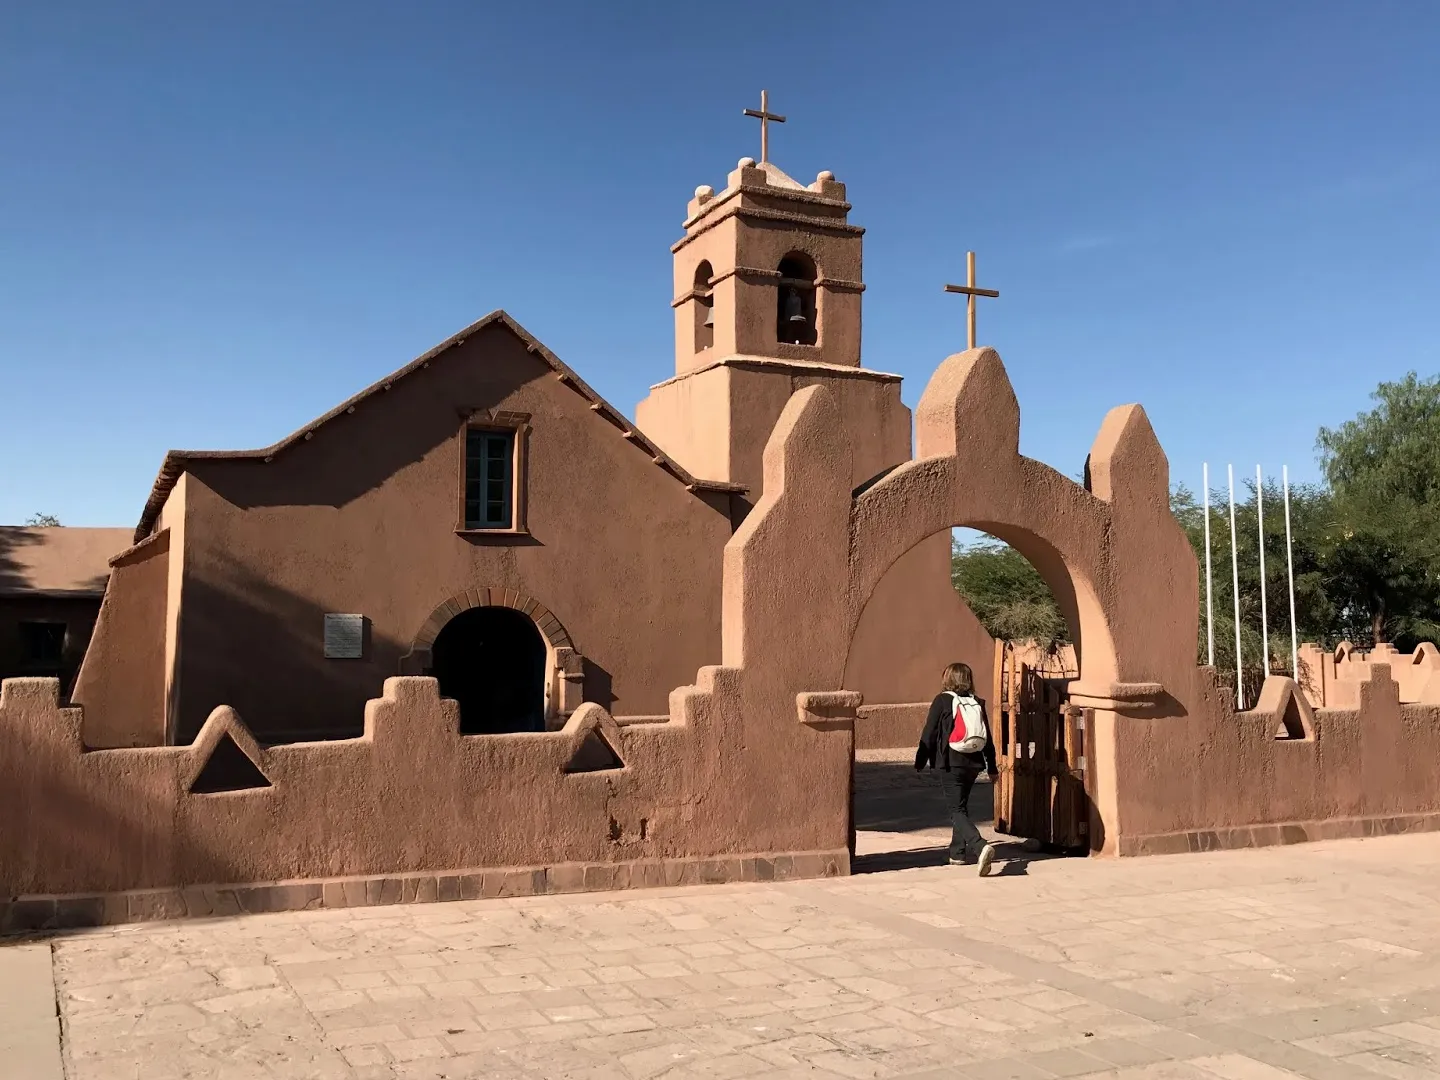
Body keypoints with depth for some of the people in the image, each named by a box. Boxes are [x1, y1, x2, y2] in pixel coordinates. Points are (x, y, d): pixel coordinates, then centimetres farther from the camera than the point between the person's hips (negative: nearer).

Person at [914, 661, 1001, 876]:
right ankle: (958, 853, 26)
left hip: (952, 763, -5)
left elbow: (929, 734, -6)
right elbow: (987, 737, 12)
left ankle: (980, 846, -28)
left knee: (958, 810, -6)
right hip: (974, 763, 5)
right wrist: (992, 767, 20)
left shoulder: (942, 700, -4)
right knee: (961, 806, 21)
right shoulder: (977, 703, 10)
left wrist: (919, 763, 3)